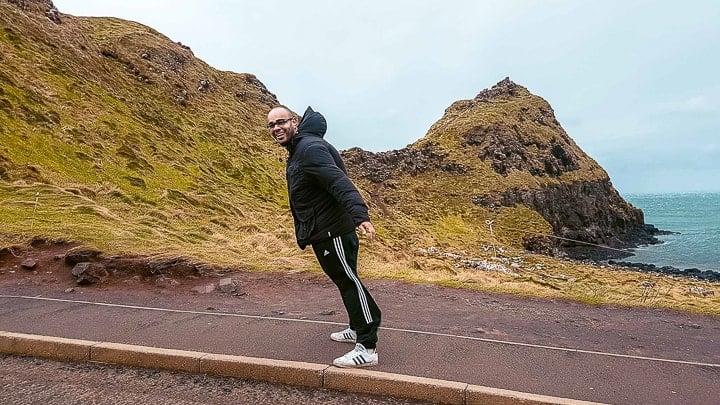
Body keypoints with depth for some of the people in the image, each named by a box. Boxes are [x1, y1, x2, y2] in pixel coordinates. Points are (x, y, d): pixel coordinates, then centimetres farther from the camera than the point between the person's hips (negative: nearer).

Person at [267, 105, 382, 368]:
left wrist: (359, 215, -44)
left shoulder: (310, 148, -17)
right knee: (343, 280, 19)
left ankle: (367, 348, 1)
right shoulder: (296, 151, 16)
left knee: (349, 281, -6)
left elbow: (339, 182, -32)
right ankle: (358, 329, 36)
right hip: (321, 231, 11)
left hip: (333, 230, -10)